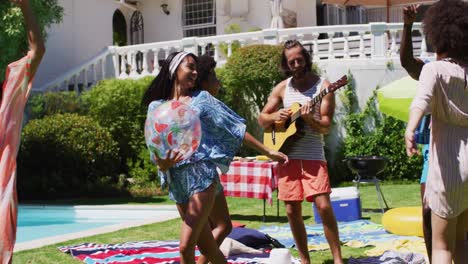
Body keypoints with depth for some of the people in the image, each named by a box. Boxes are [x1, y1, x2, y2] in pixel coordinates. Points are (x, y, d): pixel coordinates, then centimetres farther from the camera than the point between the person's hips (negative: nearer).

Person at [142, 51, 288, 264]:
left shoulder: (201, 98, 8)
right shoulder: (157, 106, 11)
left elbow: (235, 128, 8)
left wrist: (268, 152, 5)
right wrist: (162, 163, -20)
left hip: (202, 174, -3)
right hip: (177, 180, 3)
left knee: (186, 246, -13)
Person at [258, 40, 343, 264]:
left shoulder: (323, 86, -2)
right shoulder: (282, 88, 10)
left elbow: (326, 127, -6)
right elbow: (262, 119, 15)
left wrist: (309, 119, -25)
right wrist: (275, 116, -6)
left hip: (313, 156, -4)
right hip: (287, 155, 4)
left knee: (323, 205, -14)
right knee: (292, 210, 4)